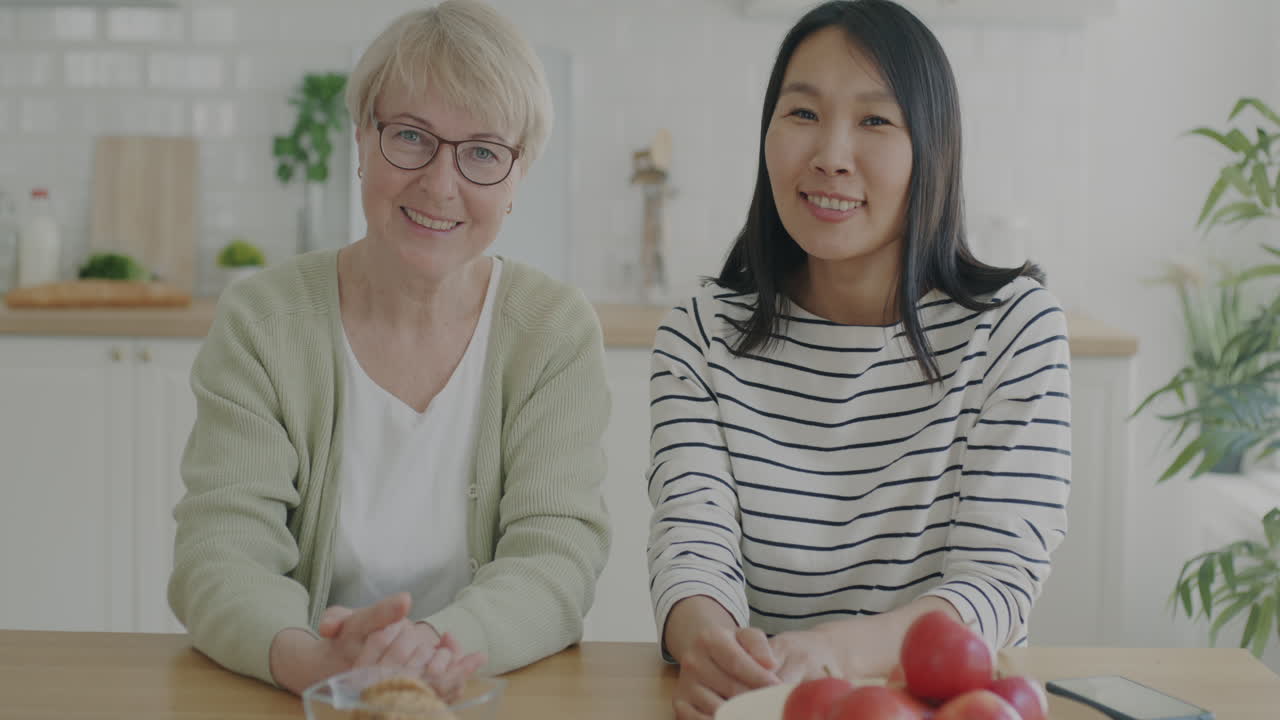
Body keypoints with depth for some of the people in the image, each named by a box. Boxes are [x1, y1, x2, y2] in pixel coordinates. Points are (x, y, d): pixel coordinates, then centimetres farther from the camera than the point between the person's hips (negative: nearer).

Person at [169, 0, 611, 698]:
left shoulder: (557, 333, -1)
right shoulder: (260, 321, -2)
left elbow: (556, 557, -10)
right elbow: (218, 554, -9)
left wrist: (434, 643, -30)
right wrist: (312, 661, -30)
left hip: (503, 699, 0)